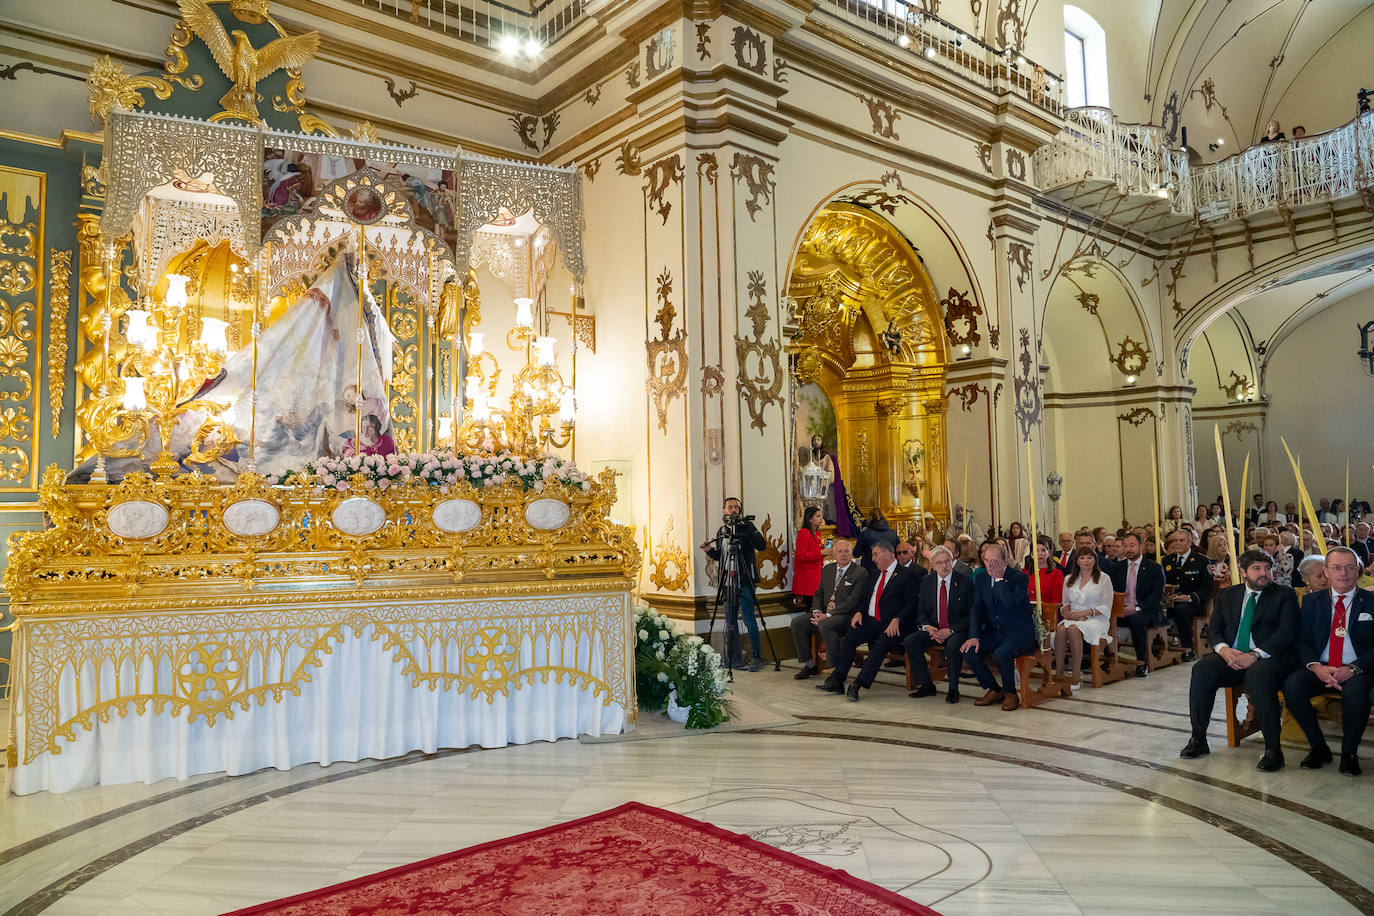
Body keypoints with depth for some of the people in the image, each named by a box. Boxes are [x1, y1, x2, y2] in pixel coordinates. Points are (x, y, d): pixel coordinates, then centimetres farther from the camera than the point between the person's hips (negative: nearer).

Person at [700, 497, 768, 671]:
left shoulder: (747, 526, -2)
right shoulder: (721, 531, 14)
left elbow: (761, 545, -15)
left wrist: (748, 530, -26)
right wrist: (709, 550, 2)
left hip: (745, 580, -6)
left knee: (748, 618, -7)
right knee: (730, 619, 8)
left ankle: (757, 656, 4)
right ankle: (734, 657, 17)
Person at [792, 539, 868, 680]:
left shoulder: (860, 573, -6)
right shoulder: (827, 569, 16)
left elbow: (852, 601, -15)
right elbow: (818, 594, 18)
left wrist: (828, 615, -20)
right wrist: (816, 611, -4)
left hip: (845, 615, -7)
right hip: (824, 614, 7)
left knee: (825, 625, -35)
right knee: (797, 622, -12)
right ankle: (809, 665, 0)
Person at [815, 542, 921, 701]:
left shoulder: (906, 575, 1)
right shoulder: (874, 576, 24)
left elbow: (911, 603, -7)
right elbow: (866, 599, 25)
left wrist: (897, 620, -21)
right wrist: (859, 612, 3)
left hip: (891, 625, -6)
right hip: (871, 621, 6)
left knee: (880, 646, -32)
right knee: (848, 638, -18)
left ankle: (857, 686, -34)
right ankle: (836, 681, -19)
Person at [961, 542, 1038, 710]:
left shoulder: (1019, 577, -9)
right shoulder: (981, 580, 7)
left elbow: (1011, 603, -27)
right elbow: (976, 610, 1)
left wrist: (999, 579, -19)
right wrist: (974, 636, -12)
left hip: (1019, 634, -5)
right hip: (994, 632, 6)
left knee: (1001, 653, -34)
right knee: (968, 651, -17)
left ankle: (1010, 693, -5)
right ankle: (994, 690, 5)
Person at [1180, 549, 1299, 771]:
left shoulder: (1284, 596, 7)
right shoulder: (1227, 596, 19)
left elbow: (1286, 633, -6)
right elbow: (1215, 630, 13)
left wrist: (1255, 655, -20)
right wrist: (1224, 650, -11)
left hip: (1269, 657, -4)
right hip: (1232, 657, 4)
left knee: (1258, 674, -38)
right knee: (1201, 670, -25)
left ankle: (1273, 749, -27)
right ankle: (1198, 740, -13)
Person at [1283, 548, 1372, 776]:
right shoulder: (1311, 601, 12)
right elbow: (1302, 641, 6)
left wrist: (1353, 668, -18)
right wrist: (1316, 667, -15)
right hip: (1320, 669, 2)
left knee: (1355, 691, -36)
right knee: (1291, 686, -28)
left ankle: (1349, 753, -10)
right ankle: (1318, 747, -6)